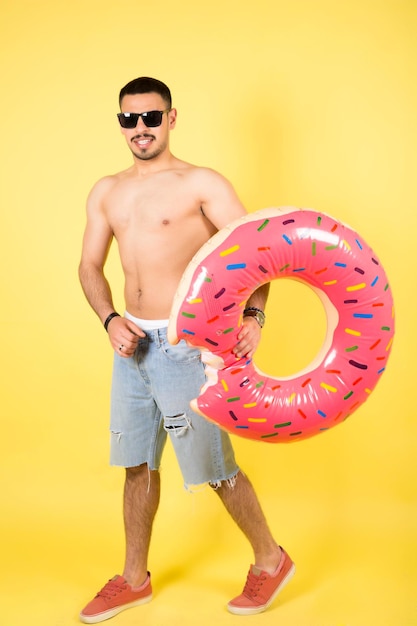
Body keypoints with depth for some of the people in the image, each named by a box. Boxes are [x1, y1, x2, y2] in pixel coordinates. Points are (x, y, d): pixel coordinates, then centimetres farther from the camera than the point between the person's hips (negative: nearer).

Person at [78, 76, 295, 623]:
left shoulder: (201, 184, -7)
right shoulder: (106, 193, 11)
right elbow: (90, 264, 14)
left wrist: (253, 316, -27)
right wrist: (111, 321, -3)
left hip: (184, 345, -6)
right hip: (131, 343, 6)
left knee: (215, 466, 3)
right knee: (137, 464, 16)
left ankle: (271, 560, 28)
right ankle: (135, 579, 34)